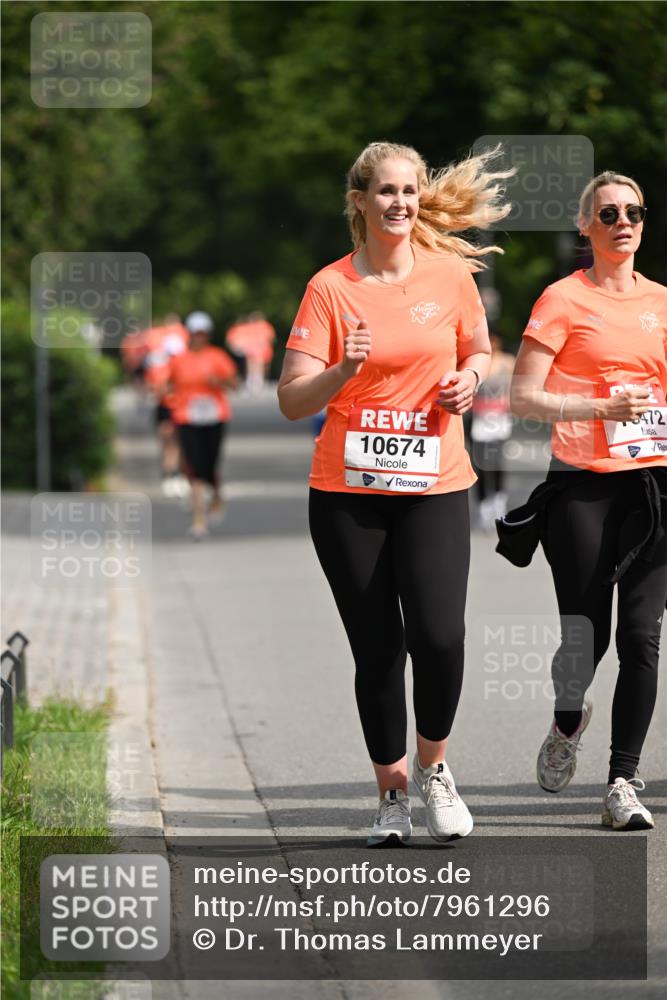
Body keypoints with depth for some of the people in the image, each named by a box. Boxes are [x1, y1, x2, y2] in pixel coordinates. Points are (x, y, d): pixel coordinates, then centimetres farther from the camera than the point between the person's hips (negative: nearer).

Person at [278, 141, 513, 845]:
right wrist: (341, 371, -25)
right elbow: (292, 401, -6)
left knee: (438, 636, -15)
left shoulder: (451, 273, 4)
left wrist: (470, 377, -1)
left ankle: (433, 766, 11)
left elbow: (478, 351, 21)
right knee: (377, 650, 1)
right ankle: (392, 790, 20)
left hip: (435, 487, 1)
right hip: (348, 494, -1)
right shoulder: (331, 287, -3)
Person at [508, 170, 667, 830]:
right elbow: (523, 398, -6)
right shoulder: (565, 300, -1)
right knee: (586, 636, -2)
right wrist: (599, 407, -17)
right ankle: (567, 726, 31)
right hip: (585, 485, -3)